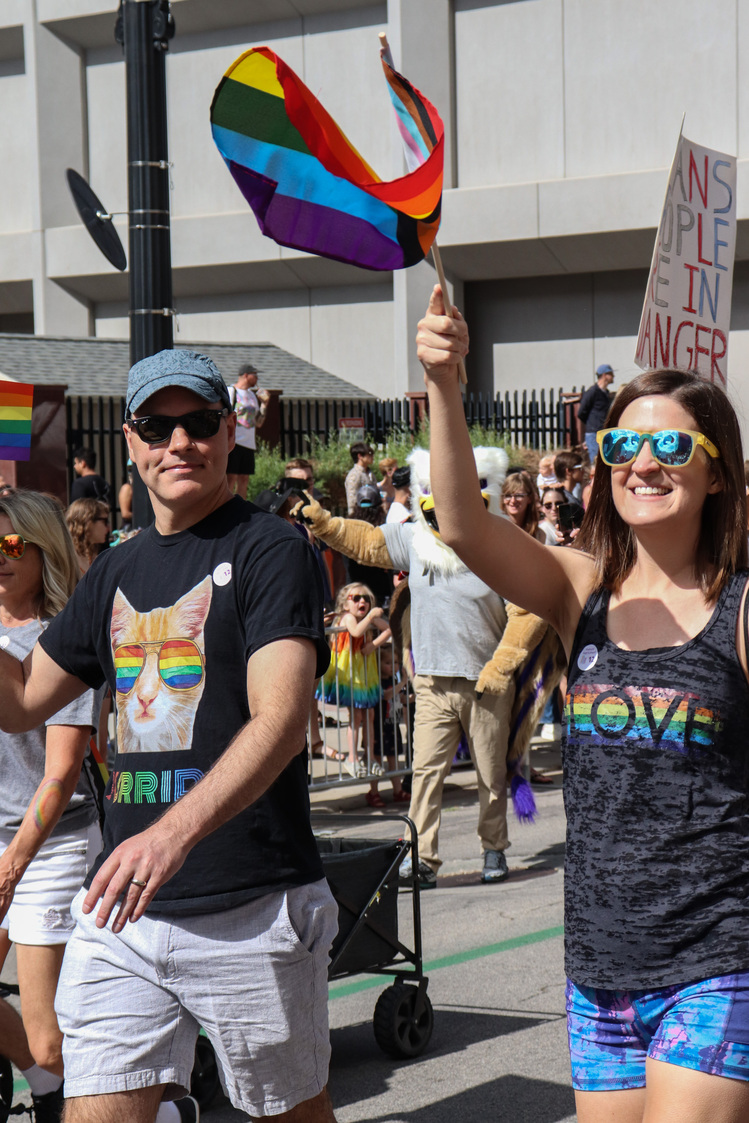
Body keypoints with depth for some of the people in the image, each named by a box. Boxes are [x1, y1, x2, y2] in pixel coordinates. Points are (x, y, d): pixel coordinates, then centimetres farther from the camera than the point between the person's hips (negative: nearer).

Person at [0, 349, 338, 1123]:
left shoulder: (269, 551, -7)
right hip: (123, 910, 5)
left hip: (252, 911, -5)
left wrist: (175, 832, -34)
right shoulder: (116, 571, 14)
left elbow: (280, 719, -20)